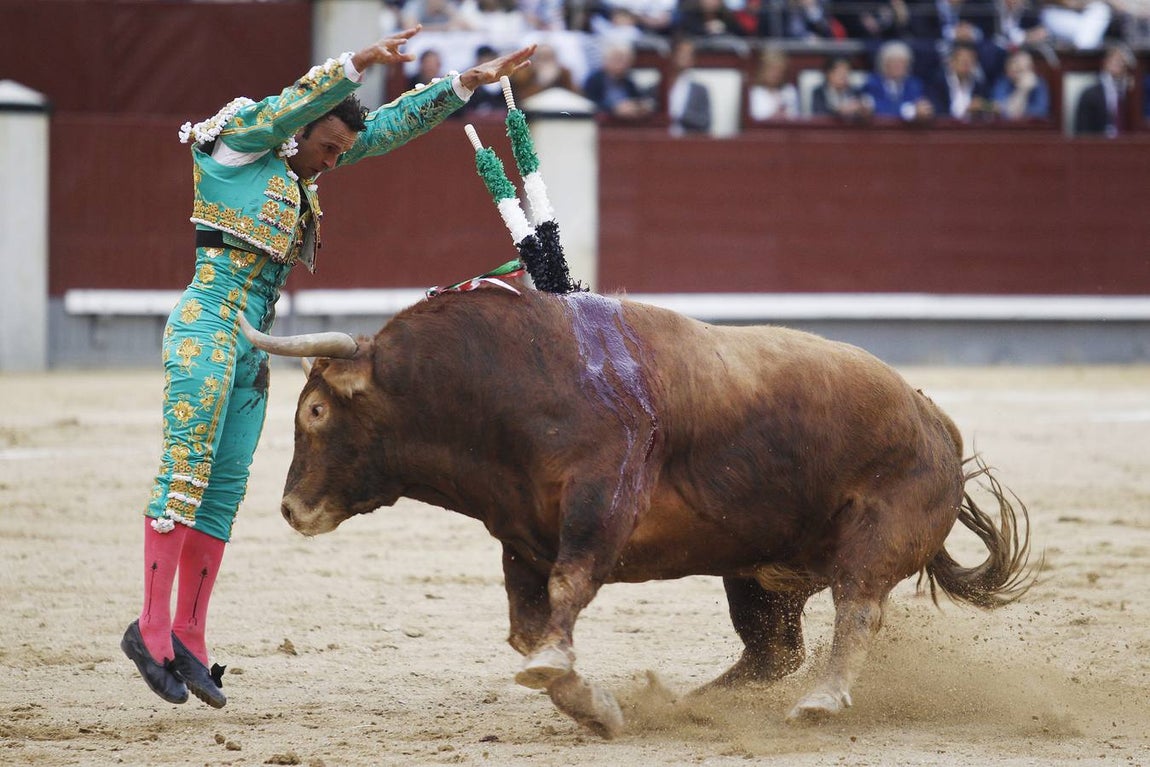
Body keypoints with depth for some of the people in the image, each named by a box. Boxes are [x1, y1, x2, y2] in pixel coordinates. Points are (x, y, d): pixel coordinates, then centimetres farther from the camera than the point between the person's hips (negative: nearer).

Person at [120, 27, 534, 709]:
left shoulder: (299, 171, 20)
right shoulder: (239, 143, 0)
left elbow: (391, 125, 22)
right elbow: (298, 102, -17)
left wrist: (470, 82, 21)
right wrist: (361, 63, -28)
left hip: (252, 346, 8)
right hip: (208, 325, -8)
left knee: (224, 492, 5)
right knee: (186, 473, -12)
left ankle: (188, 640, 6)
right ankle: (152, 627, -13)